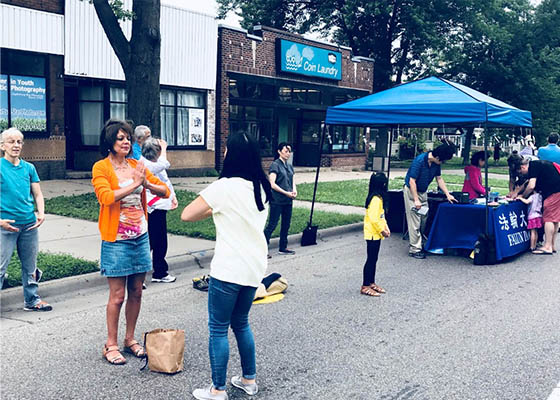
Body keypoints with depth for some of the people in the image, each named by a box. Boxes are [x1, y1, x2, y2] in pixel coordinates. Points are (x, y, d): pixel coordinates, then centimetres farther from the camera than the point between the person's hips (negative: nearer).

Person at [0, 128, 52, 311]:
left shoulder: (29, 168, 8)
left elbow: (37, 194, 10)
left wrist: (41, 213, -6)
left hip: (29, 224, 5)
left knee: (30, 265, 15)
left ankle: (32, 300, 28)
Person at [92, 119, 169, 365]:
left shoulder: (136, 165, 9)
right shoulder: (101, 167, -5)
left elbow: (165, 191, 6)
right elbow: (106, 197, -23)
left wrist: (147, 183, -12)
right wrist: (134, 184, -21)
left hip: (141, 237, 5)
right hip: (116, 240, -5)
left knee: (136, 292, 12)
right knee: (117, 296, 0)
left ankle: (130, 339, 26)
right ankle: (111, 345, 15)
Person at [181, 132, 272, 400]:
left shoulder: (224, 187, -15)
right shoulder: (262, 187, 6)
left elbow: (186, 215, -10)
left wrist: (211, 211, 5)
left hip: (228, 269, -7)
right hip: (254, 267, 7)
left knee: (218, 328, 6)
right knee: (241, 322, 22)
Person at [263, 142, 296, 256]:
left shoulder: (289, 166, 13)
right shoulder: (275, 165, -9)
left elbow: (292, 181, 20)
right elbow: (272, 184, -15)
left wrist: (294, 191, -2)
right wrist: (286, 193, -17)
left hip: (288, 201, 8)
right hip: (277, 201, -8)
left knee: (286, 224, 13)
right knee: (272, 224, -7)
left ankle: (283, 247, 24)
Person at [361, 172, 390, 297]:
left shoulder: (378, 198, 11)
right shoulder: (375, 199, -21)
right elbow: (374, 219, -25)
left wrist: (385, 227, 9)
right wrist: (382, 230, -16)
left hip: (376, 234, 10)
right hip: (373, 234, -10)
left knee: (373, 259, 15)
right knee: (371, 260, -4)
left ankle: (371, 283, 25)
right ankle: (365, 287, 2)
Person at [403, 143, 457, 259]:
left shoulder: (436, 163, -4)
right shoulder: (420, 160, -26)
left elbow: (439, 178, 11)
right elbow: (412, 181, -23)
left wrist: (448, 194, 7)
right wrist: (416, 200, -23)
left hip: (423, 191, 7)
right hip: (411, 190, -7)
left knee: (424, 220, 7)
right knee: (414, 222, -8)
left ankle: (419, 243, 19)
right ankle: (414, 249, -3)